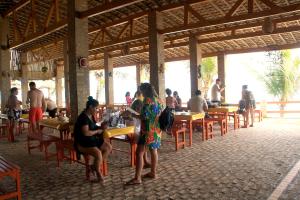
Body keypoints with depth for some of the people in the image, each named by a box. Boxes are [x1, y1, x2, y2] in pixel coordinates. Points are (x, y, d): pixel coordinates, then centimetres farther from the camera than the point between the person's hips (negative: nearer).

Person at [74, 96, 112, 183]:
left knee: (108, 147, -2)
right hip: (82, 143, -10)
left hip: (91, 140, 10)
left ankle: (94, 166, 7)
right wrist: (97, 131, -14)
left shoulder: (91, 116, 8)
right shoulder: (83, 117, -20)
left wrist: (101, 127, -1)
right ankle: (98, 173, -5)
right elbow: (86, 133, -28)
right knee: (98, 153, -30)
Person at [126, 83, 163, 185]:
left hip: (148, 130, -9)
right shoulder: (157, 100, 11)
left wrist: (134, 115, -5)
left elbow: (144, 116, -20)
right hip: (156, 130, 9)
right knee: (153, 151, 17)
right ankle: (153, 173, 27)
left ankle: (137, 178, -7)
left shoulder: (147, 100, -15)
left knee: (139, 153, -7)